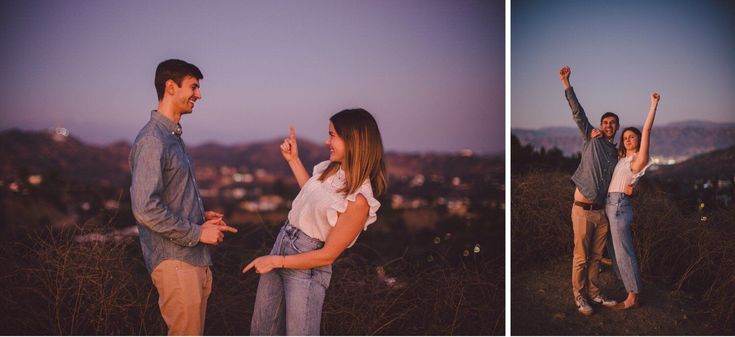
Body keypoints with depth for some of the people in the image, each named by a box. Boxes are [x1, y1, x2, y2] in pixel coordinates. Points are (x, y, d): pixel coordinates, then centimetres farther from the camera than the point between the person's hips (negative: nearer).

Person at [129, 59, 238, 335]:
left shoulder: (173, 136, 16)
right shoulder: (152, 140, -16)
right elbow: (145, 208, -24)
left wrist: (202, 217, 7)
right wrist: (197, 233, -16)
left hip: (195, 260, 10)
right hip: (175, 262, -10)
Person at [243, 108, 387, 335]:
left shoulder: (358, 199, -24)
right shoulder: (330, 169, -1)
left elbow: (328, 255, -19)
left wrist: (276, 261, -14)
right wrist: (293, 160, 17)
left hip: (307, 265, -8)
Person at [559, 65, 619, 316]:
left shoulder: (616, 154, 16)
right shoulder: (591, 139, 3)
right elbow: (578, 113, -5)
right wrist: (566, 83, -12)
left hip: (602, 211, 5)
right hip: (583, 209, -5)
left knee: (596, 256, 11)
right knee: (581, 257, -1)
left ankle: (593, 293, 23)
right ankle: (579, 296, 9)